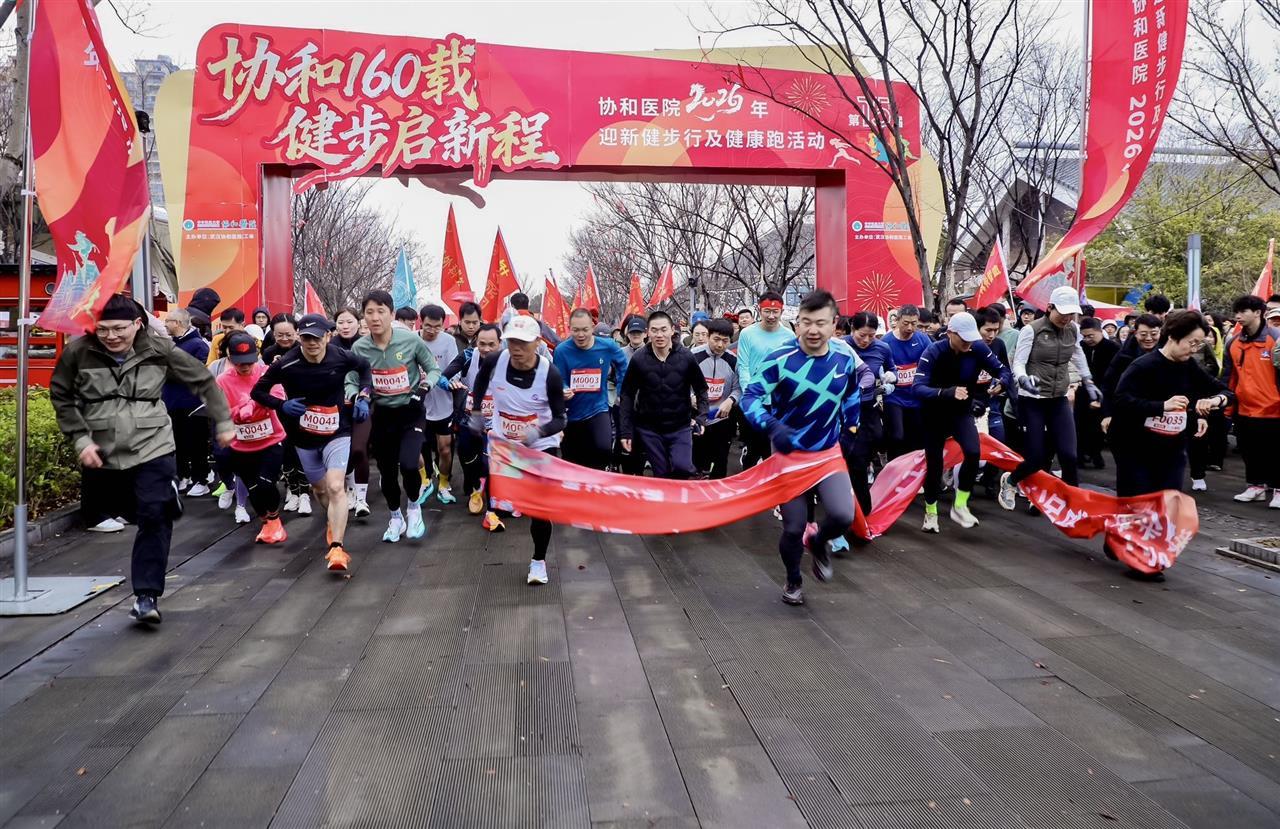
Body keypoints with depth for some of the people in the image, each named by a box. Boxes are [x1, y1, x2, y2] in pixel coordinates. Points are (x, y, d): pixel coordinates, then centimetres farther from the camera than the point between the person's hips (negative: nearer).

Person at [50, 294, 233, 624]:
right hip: (103, 453, 1)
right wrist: (81, 439, -4)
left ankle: (147, 595, -7)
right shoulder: (78, 352, -7)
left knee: (155, 519, -11)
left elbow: (203, 381, 4)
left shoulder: (159, 350, -7)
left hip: (152, 449, -1)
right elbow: (61, 397, 5)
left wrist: (223, 423, 8)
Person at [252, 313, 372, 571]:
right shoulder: (286, 364, -16)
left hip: (337, 433, -2)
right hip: (305, 438, 2)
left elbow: (365, 366, 10)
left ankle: (336, 548, -22)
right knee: (320, 489, 19)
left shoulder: (341, 357, -13)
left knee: (336, 487, -21)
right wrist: (282, 405, -22)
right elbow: (258, 391, -4)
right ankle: (333, 523, 51)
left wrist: (363, 396, -4)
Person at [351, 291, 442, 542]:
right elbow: (351, 382, 1)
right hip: (382, 415, 3)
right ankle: (395, 518, 36)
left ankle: (414, 507, 12)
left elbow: (433, 369, -3)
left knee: (408, 464, -20)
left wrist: (426, 384, -23)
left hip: (411, 412, -3)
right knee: (386, 470, 11)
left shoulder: (411, 340, -16)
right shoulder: (359, 348, -9)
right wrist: (355, 396, -21)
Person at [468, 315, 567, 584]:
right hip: (503, 441, 3)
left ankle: (539, 561, 12)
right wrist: (476, 411, 11)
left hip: (541, 446, -3)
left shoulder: (550, 374, -25)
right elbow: (481, 379, 9)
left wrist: (537, 433, -36)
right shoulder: (493, 361, -18)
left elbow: (560, 419, -18)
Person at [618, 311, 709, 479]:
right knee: (661, 475, 7)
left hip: (680, 427, 0)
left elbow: (701, 389, 5)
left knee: (682, 468, -17)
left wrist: (701, 417, -8)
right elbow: (627, 395, 0)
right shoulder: (638, 359, -7)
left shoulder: (686, 357, -7)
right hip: (649, 429, 1)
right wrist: (625, 430, -4)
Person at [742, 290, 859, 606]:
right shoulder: (778, 359, -20)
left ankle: (818, 541, 20)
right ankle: (793, 581, 31)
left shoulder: (846, 359, -5)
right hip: (789, 454, -3)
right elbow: (750, 397, -21)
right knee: (794, 527, 0)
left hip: (829, 452, 3)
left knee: (843, 515, -17)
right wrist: (772, 426, -37)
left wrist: (850, 426, 21)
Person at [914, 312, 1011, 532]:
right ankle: (930, 512, 28)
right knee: (934, 465, 3)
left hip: (962, 412, 2)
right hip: (935, 415, -2)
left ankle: (960, 506, -4)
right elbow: (918, 388, -35)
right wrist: (948, 392, -51)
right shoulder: (933, 353, -25)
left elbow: (1002, 370, -7)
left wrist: (1000, 383, -32)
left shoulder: (978, 348, -16)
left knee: (973, 453, -22)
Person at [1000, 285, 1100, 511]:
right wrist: (1023, 379, -32)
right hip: (1031, 401, -4)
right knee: (1036, 458, -4)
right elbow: (1018, 363, -12)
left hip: (1059, 401, 4)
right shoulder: (1032, 330, -11)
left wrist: (1089, 383, 25)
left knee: (1068, 455, -8)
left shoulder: (1073, 330, 4)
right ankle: (1009, 481, 27)